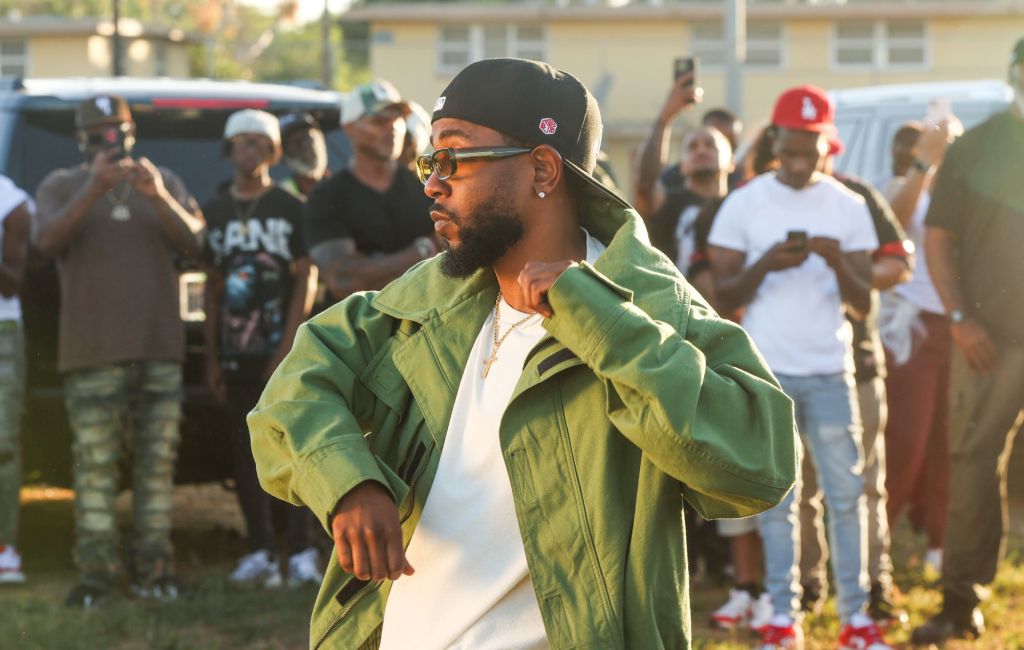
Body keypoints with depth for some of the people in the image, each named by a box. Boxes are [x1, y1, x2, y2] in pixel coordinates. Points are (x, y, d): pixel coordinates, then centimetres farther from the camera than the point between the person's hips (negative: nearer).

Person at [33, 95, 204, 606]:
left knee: (157, 462, 1)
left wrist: (158, 198, -19)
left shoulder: (163, 182, 14)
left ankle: (153, 565, 5)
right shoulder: (62, 186, 8)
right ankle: (95, 573, -7)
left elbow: (192, 243, -1)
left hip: (159, 349, 3)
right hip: (92, 353, -3)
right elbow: (47, 241, -12)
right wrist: (94, 190, -24)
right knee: (95, 465, -7)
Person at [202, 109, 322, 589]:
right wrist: (211, 356, 9)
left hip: (282, 352, -4)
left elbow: (306, 281, -3)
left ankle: (303, 553, -7)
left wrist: (288, 347, -12)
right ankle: (259, 553, 7)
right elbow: (213, 288, 15)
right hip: (235, 353, 4)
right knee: (245, 454, 4)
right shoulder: (215, 212, 13)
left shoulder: (290, 209, 1)